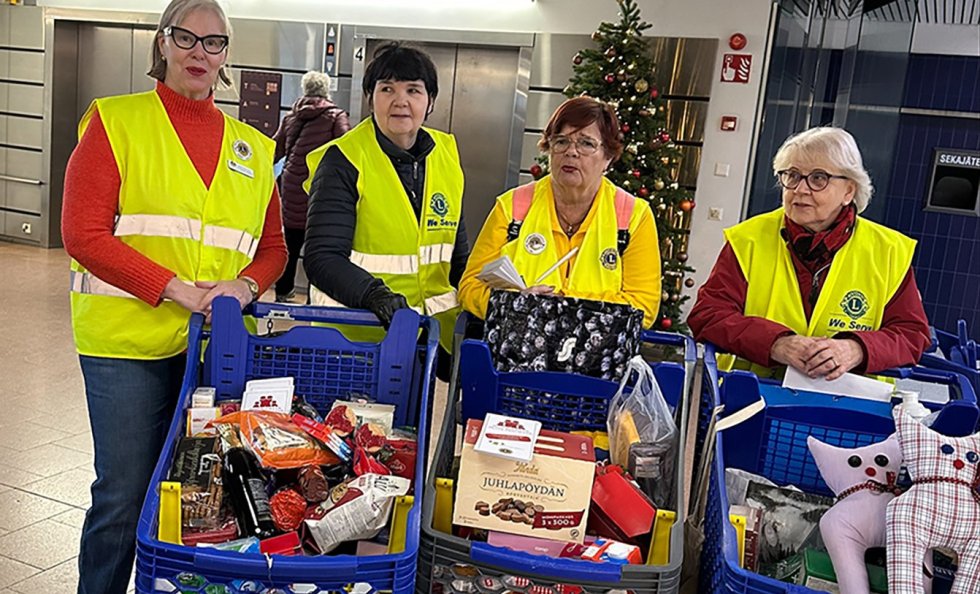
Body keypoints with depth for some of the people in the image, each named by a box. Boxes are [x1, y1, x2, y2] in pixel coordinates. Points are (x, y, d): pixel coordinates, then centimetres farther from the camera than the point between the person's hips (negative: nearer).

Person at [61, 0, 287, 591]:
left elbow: (273, 246, 14)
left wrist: (245, 285, -8)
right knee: (123, 496, 3)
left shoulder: (252, 147, 11)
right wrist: (176, 290, -17)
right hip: (127, 341, -3)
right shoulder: (115, 121, 0)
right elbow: (84, 234, -8)